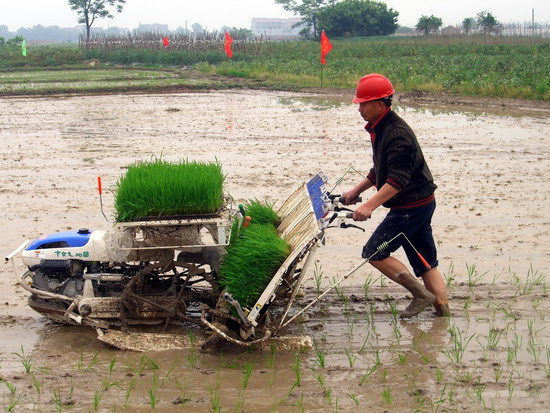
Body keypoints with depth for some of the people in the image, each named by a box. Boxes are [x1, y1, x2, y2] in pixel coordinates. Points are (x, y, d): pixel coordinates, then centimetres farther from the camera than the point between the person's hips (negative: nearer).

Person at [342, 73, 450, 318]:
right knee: (425, 263, 10)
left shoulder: (397, 134, -20)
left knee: (374, 252, -7)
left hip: (412, 205, -10)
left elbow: (398, 179, -28)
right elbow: (380, 171, 26)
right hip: (421, 204, 10)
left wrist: (370, 205, -32)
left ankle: (421, 295, -2)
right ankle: (443, 312, 12)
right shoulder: (379, 129, 13)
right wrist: (356, 191, 25)